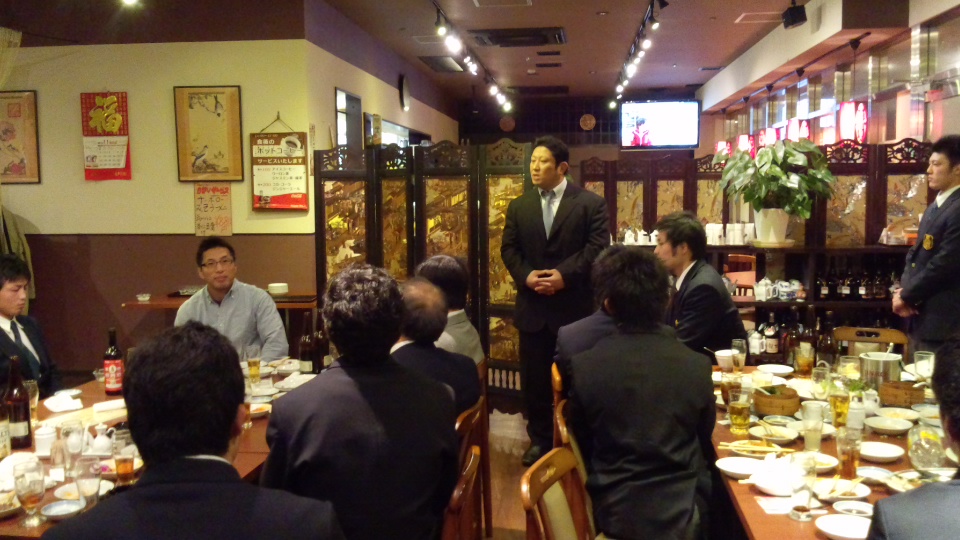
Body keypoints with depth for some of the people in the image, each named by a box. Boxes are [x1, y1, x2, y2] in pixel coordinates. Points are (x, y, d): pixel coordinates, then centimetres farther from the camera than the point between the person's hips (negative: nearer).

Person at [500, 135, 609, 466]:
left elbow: (597, 248, -11)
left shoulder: (591, 203, -2)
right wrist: (526, 276, -13)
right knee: (533, 379, 10)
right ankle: (540, 439, 25)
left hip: (575, 306, -3)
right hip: (533, 306, 4)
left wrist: (565, 275, -21)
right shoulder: (519, 206, 10)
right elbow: (509, 249, 5)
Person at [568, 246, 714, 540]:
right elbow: (704, 443, 3)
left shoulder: (582, 367, -16)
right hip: (680, 514, 0)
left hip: (612, 514, 1)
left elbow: (583, 447, 0)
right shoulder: (697, 367, -15)